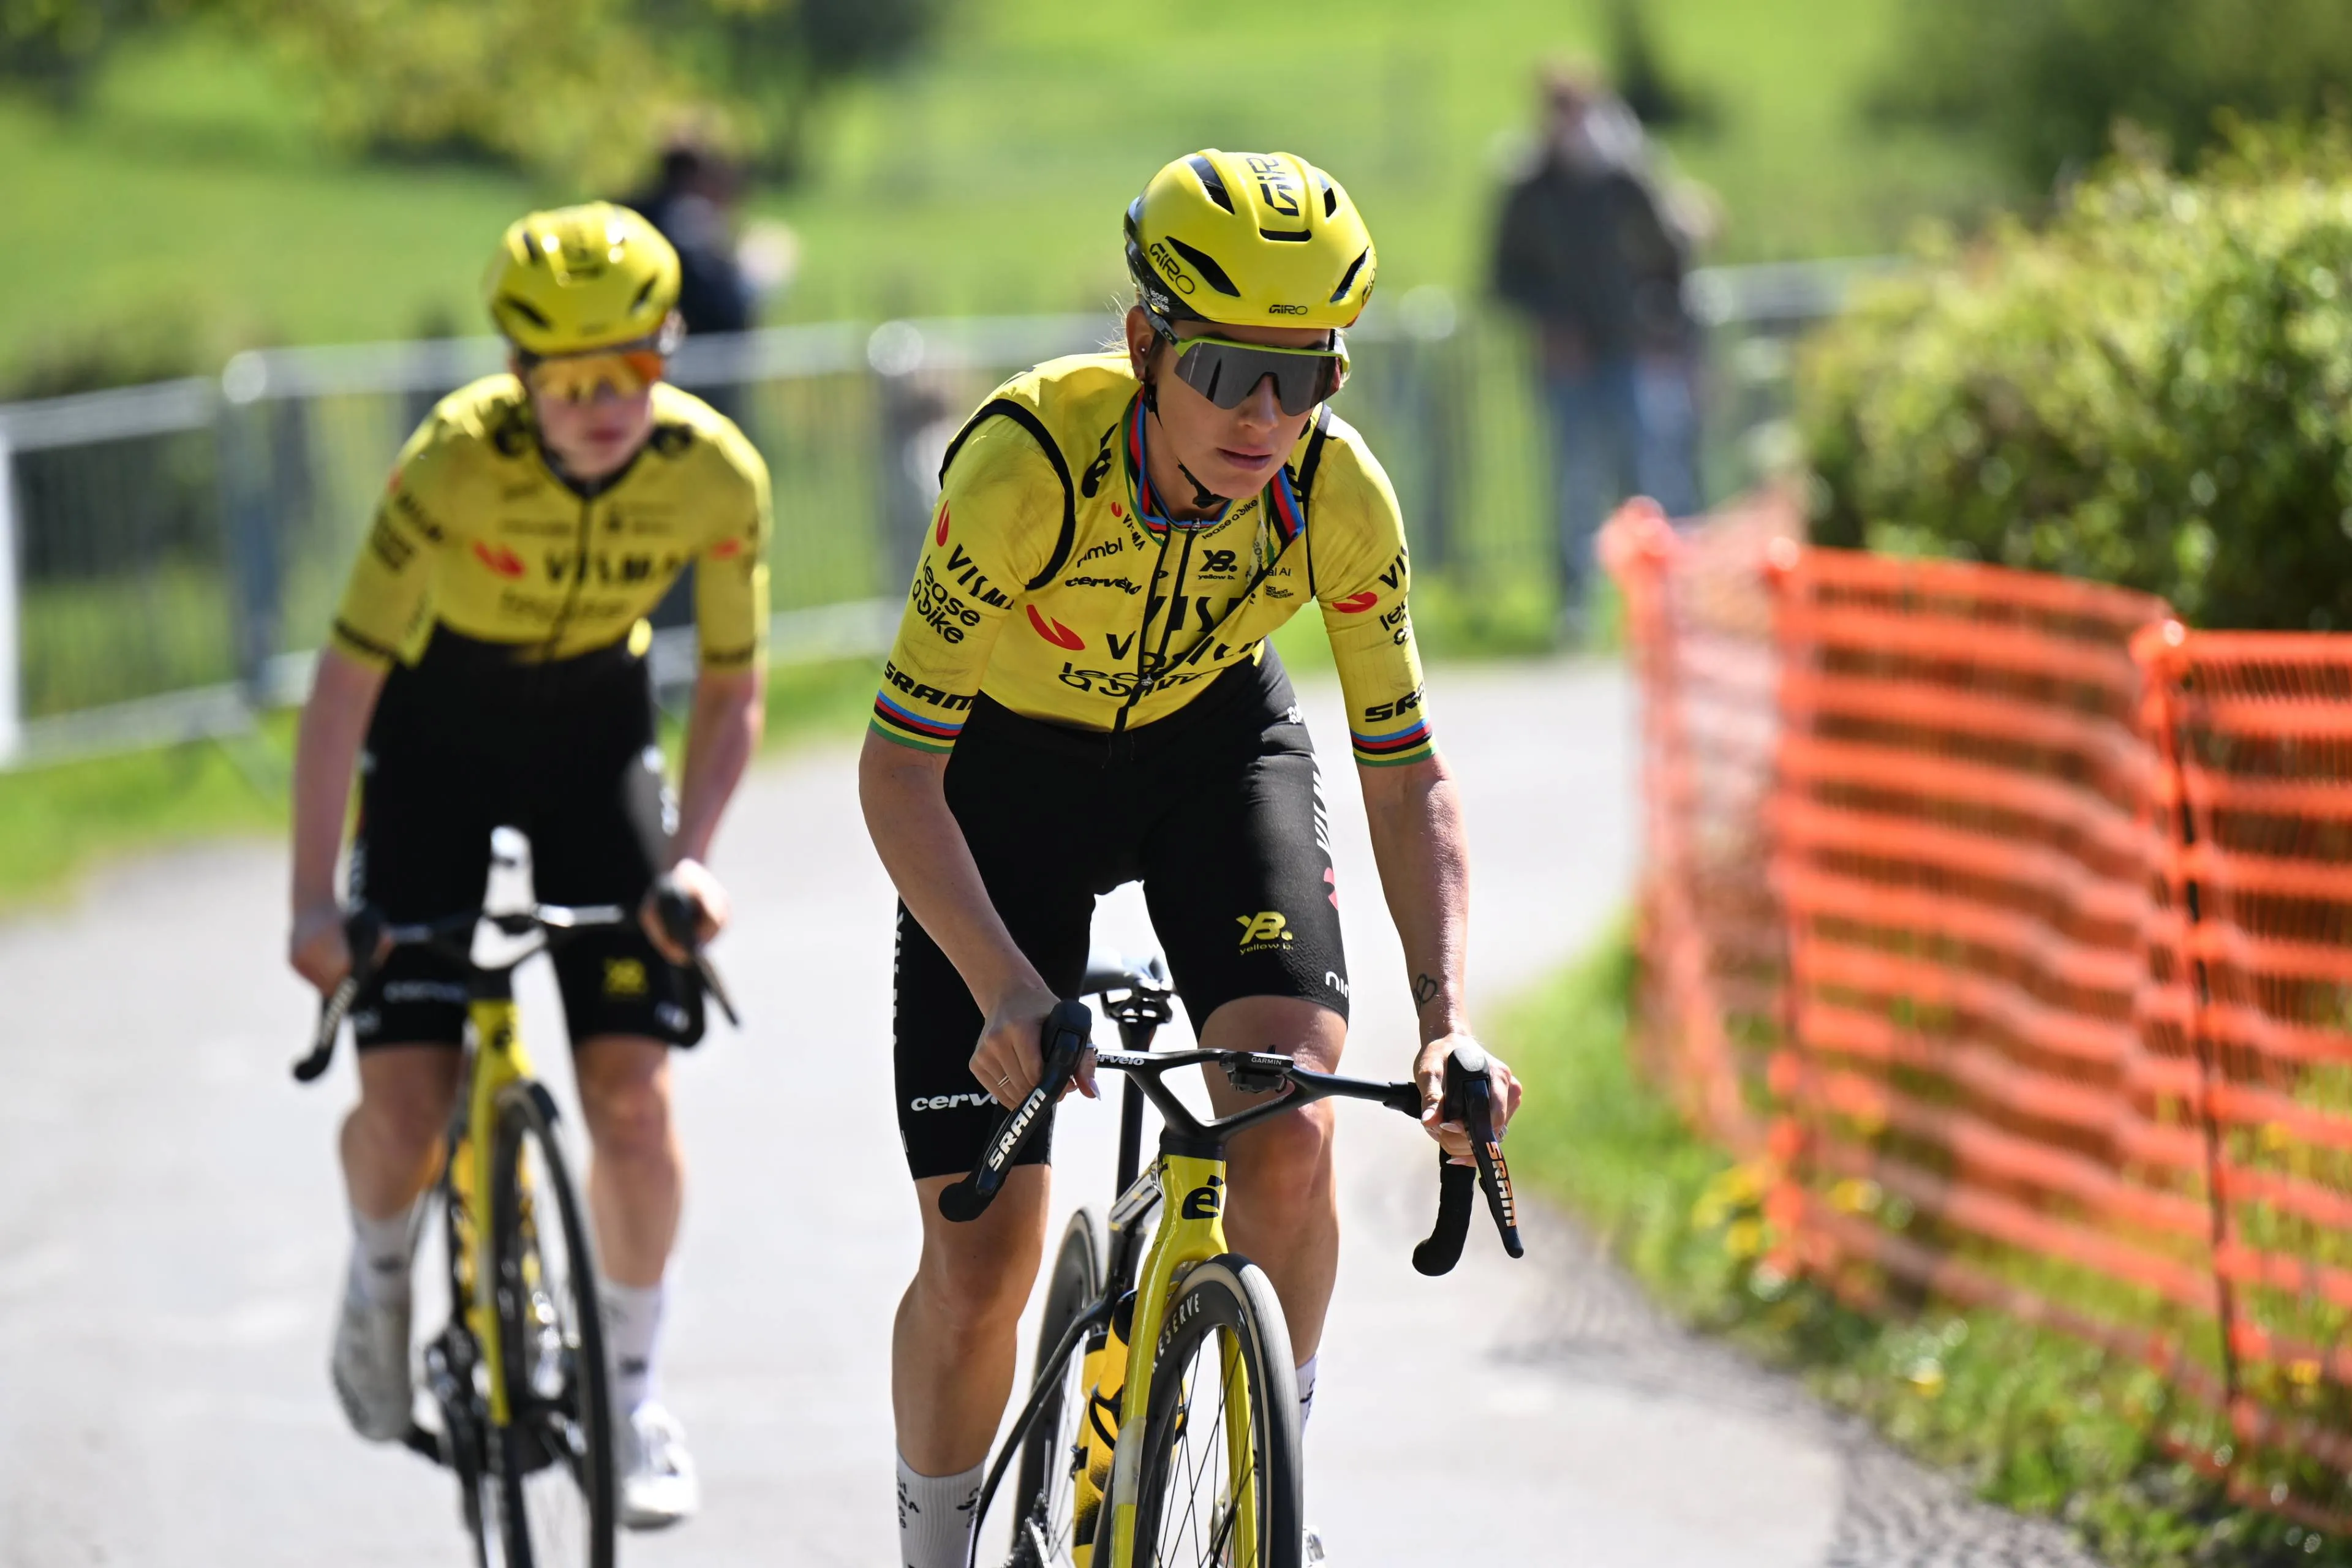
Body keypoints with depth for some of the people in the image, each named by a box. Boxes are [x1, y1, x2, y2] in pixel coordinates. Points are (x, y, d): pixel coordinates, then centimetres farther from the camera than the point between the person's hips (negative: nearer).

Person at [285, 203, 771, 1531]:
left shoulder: (718, 474, -23)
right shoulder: (457, 462, -30)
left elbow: (733, 688, -9)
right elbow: (347, 677, -26)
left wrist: (690, 859, -23)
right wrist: (314, 902, -31)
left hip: (594, 722, 1)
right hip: (438, 725, -1)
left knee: (634, 1096, -11)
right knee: (405, 1107, -10)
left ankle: (634, 1387, 11)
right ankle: (383, 1272, 25)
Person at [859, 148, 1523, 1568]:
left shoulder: (1340, 495, -25)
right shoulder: (1028, 462, -35)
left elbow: (1408, 774, -15)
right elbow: (897, 767, -31)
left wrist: (1447, 1020, -29)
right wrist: (1006, 990, -44)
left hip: (1214, 741, 2)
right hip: (1008, 764, -2)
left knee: (1288, 1141, -22)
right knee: (982, 1258, -7)